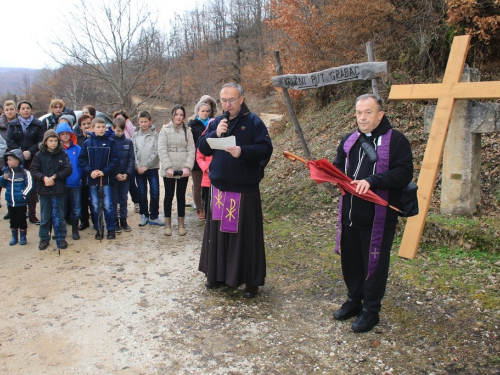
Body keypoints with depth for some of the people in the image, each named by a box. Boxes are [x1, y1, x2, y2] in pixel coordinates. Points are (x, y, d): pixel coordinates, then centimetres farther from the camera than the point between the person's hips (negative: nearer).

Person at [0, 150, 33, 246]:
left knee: (21, 220, 6)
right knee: (13, 220, 15)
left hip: (21, 202, -5)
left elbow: (29, 185, -13)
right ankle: (14, 237, 28)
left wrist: (23, 194, -19)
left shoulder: (25, 173, -13)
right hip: (10, 202, 5)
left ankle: (23, 237, 20)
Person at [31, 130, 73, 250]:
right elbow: (34, 170, -2)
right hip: (44, 190, 0)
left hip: (59, 190, 0)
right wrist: (44, 178, -18)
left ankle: (61, 238, 19)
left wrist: (54, 177, -14)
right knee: (44, 217, 9)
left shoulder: (62, 154, 0)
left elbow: (68, 169, -6)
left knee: (60, 216, 9)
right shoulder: (39, 155, 1)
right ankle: (44, 239, 21)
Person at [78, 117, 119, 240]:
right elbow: (81, 160, 1)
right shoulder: (87, 143, 2)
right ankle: (98, 229, 21)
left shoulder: (110, 142, -2)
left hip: (106, 178, -2)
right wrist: (90, 171, -13)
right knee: (95, 206, 9)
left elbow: (115, 160, -6)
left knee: (108, 205, 0)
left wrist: (104, 172, -15)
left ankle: (111, 229, 13)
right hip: (92, 179, 2)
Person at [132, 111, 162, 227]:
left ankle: (154, 216, 9)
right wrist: (137, 167, -10)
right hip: (139, 169, 2)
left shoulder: (155, 134, -2)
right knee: (142, 193, 8)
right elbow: (133, 152, 2)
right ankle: (144, 215, 19)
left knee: (155, 193, -2)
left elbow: (156, 152, -9)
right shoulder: (136, 135, 6)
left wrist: (146, 166, -13)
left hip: (152, 168, -2)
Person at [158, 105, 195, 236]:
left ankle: (181, 224, 18)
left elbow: (191, 150, 0)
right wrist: (168, 167, -17)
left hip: (183, 170, 2)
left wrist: (187, 167, -13)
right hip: (169, 170, -1)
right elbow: (161, 150, -7)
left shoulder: (187, 131, 6)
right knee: (169, 196, 6)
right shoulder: (165, 130, 0)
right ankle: (167, 224, 16)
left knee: (181, 196, 10)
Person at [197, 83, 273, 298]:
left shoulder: (253, 122, -5)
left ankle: (251, 281, 13)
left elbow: (266, 149, -13)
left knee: (246, 234, 1)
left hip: (245, 190, -5)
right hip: (219, 188, 5)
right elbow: (202, 148, 6)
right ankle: (218, 274, 27)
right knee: (218, 231, 11)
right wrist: (215, 134, -12)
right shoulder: (216, 122, 10)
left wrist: (243, 151, -28)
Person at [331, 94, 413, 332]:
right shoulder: (349, 140, 12)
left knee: (374, 263, 5)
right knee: (350, 260, 16)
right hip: (349, 214, 6)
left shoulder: (396, 140, -7)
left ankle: (371, 310, 20)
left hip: (378, 218, -6)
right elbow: (338, 168, 20)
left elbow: (404, 174, -17)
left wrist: (372, 181, -28)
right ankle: (353, 301, 34)